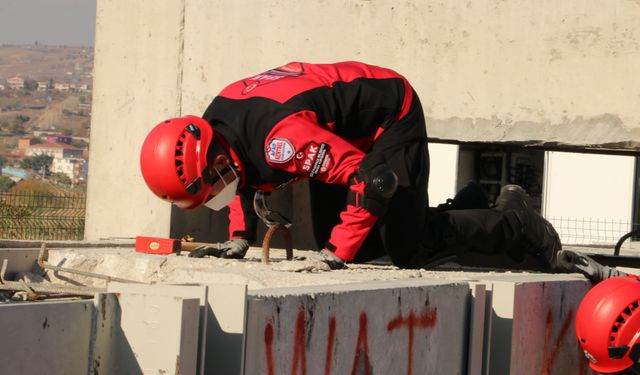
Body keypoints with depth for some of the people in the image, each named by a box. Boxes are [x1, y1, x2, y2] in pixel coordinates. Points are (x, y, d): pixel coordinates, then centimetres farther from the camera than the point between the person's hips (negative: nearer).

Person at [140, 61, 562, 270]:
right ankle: (465, 208, 22)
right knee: (333, 239, 9)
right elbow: (243, 175, 12)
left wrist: (338, 252, -33)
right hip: (348, 132, 9)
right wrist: (240, 237, -1)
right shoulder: (212, 126, -11)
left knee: (409, 249, -13)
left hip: (392, 116, -9)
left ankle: (512, 224, 11)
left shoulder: (280, 140, -40)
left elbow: (370, 180, -38)